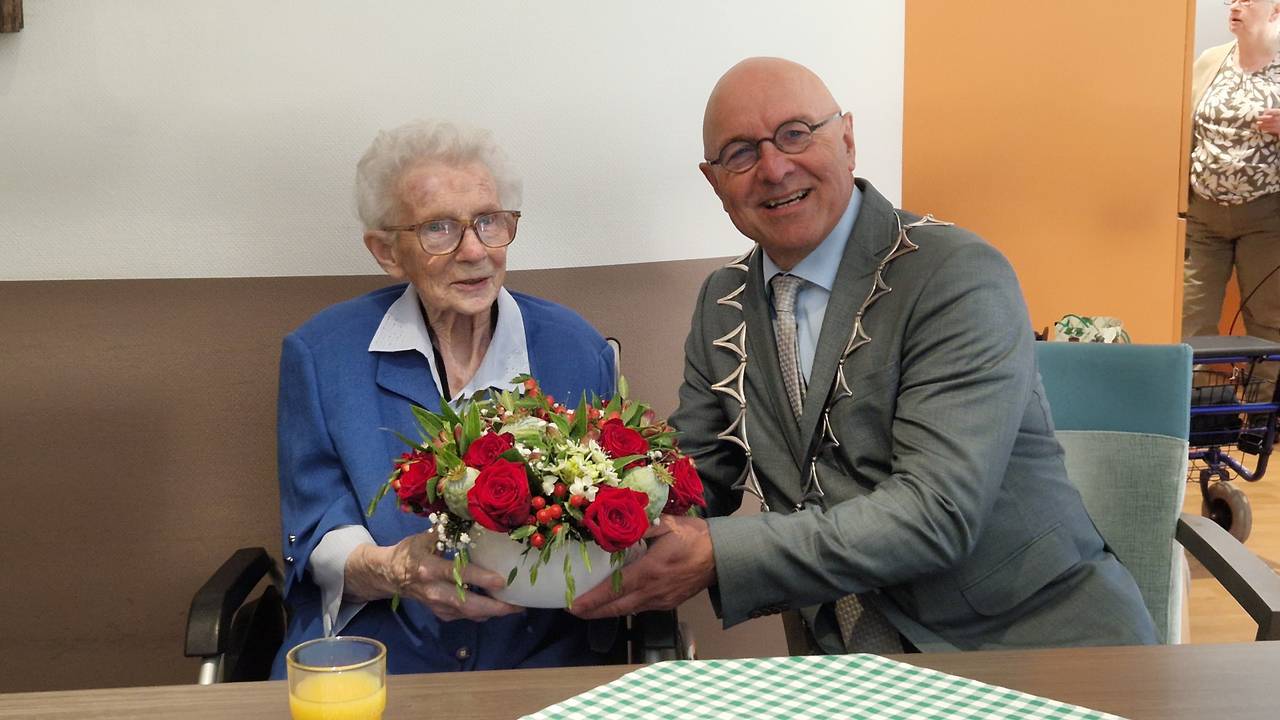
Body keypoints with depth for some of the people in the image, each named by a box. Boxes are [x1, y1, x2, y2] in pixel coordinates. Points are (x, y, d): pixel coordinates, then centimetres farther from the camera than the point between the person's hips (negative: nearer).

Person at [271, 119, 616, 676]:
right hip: (369, 666, 0)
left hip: (537, 665, 1)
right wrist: (394, 569, -21)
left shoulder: (576, 351, 6)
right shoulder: (320, 354, 4)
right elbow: (316, 540, 1)